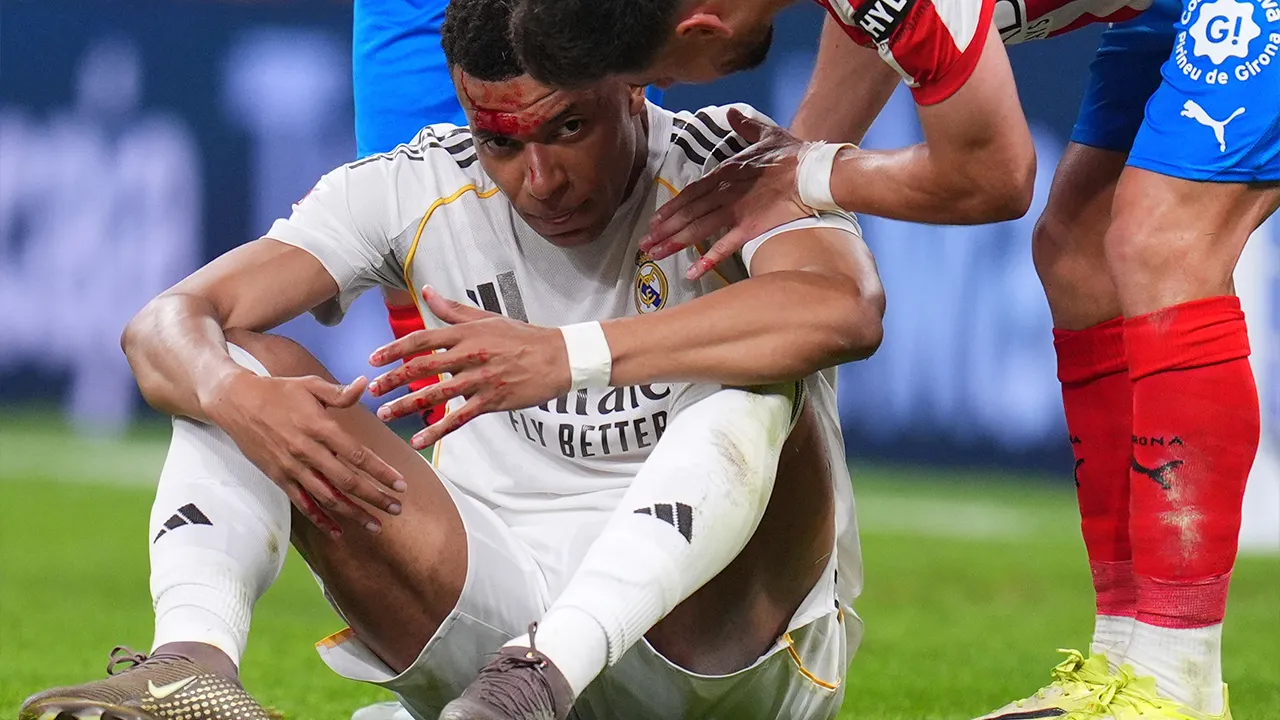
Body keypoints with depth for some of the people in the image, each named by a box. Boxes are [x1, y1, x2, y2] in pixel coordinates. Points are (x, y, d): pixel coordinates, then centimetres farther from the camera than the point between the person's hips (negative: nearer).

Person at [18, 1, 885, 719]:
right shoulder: (415, 190, 0)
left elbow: (844, 309, -36)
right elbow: (167, 323, -8)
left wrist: (569, 355, -44)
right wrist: (237, 397, -34)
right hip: (494, 609, 4)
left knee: (758, 382, -32)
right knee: (245, 366, -10)